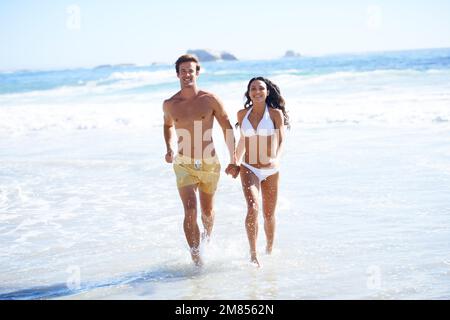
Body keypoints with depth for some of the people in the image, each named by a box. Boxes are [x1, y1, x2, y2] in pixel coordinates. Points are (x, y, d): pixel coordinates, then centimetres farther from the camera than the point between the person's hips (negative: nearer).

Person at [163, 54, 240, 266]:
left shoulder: (210, 100, -6)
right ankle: (196, 256, -10)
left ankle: (207, 240, 46)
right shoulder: (169, 105, 0)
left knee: (207, 211, 16)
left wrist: (233, 161, -2)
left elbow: (227, 128, 1)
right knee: (190, 211, -17)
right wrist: (169, 148, 7)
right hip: (184, 165, 0)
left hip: (210, 164, 0)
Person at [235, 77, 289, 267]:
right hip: (249, 169, 1)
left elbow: (281, 140, -7)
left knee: (269, 215, 10)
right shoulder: (242, 114, 6)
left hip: (270, 170, -1)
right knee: (253, 208, -21)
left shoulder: (276, 113, -2)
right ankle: (253, 254, -15)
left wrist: (276, 159, -25)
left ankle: (269, 251, 33)